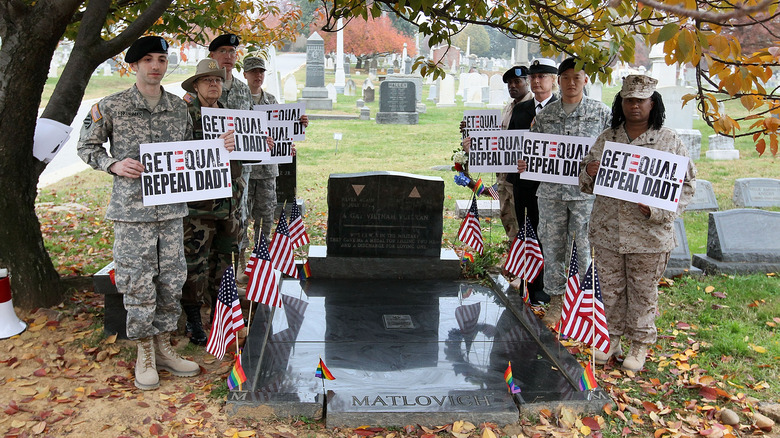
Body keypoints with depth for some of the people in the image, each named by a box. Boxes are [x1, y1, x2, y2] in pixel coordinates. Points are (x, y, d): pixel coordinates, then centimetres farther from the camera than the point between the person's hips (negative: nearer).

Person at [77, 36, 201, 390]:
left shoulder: (179, 108, 9)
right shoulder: (111, 107, -2)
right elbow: (86, 146, 5)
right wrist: (114, 165, -11)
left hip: (171, 207, 4)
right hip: (131, 209, -4)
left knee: (171, 279, 8)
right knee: (138, 283, 1)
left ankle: (163, 348, 24)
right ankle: (144, 354, 16)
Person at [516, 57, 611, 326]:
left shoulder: (602, 113, 2)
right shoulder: (545, 115, 9)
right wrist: (524, 164, -5)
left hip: (586, 191, -3)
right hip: (551, 191, 3)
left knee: (585, 248, -1)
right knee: (552, 246, 8)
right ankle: (556, 301, 22)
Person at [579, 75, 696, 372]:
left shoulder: (670, 141, -2)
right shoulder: (606, 138, 7)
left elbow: (687, 184, -3)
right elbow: (586, 182, 14)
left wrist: (658, 210, -17)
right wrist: (589, 173, -11)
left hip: (649, 234, -3)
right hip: (607, 231, 3)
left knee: (643, 291, 9)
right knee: (610, 289, 12)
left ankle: (640, 345, 25)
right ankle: (612, 338, 29)